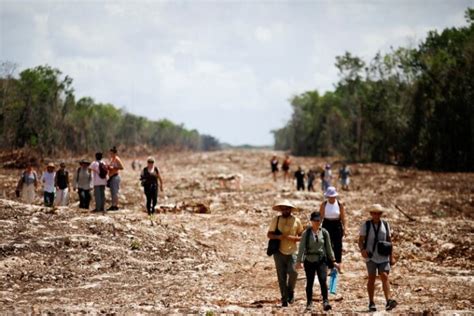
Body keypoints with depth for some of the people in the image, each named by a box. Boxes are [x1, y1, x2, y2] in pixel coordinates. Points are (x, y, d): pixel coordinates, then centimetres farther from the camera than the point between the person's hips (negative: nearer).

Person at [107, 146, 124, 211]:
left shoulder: (117, 159, -9)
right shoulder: (111, 159, 17)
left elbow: (121, 167, -17)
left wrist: (113, 167, -19)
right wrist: (108, 167, 6)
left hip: (115, 177, -9)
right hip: (111, 177, 9)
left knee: (115, 192, -11)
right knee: (112, 192, 9)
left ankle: (116, 206, -11)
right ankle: (113, 205, 12)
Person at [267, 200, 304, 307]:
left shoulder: (296, 221, 4)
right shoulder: (276, 220, 3)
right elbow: (269, 234, 2)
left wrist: (294, 238, -12)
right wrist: (278, 236, -17)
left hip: (292, 252, 0)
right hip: (279, 252, 0)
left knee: (293, 272, -17)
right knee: (281, 277, 0)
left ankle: (290, 292, 9)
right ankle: (284, 299, 10)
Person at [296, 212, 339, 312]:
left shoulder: (324, 233, 2)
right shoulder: (306, 233, -3)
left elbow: (328, 247, 9)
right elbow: (301, 247, -3)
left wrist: (333, 261, 10)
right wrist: (299, 261, -8)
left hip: (321, 260, 0)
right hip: (309, 261, 0)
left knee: (323, 280, -16)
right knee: (309, 283, 8)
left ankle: (325, 302, -17)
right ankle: (309, 303, 21)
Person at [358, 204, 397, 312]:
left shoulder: (385, 225, 8)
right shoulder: (365, 225, 1)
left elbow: (389, 241, 13)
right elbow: (361, 240, -1)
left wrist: (391, 256, 11)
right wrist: (362, 249, -22)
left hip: (383, 256, 1)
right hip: (371, 256, -1)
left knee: (385, 277, -11)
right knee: (372, 278, 1)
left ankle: (388, 301, -22)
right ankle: (371, 303, 9)